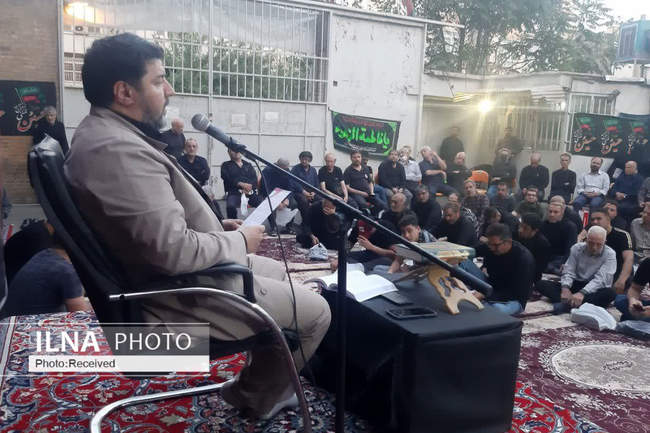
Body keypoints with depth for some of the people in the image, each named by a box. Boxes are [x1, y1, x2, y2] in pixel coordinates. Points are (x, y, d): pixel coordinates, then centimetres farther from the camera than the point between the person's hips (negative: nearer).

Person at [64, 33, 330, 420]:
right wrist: (239, 241, -15)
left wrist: (217, 228, 7)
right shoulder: (118, 148, -28)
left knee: (282, 274, 23)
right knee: (315, 311, -2)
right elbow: (175, 250, -33)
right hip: (177, 296, -11)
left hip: (167, 275, 11)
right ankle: (256, 399, 22)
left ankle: (258, 380, 34)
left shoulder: (106, 133, 8)